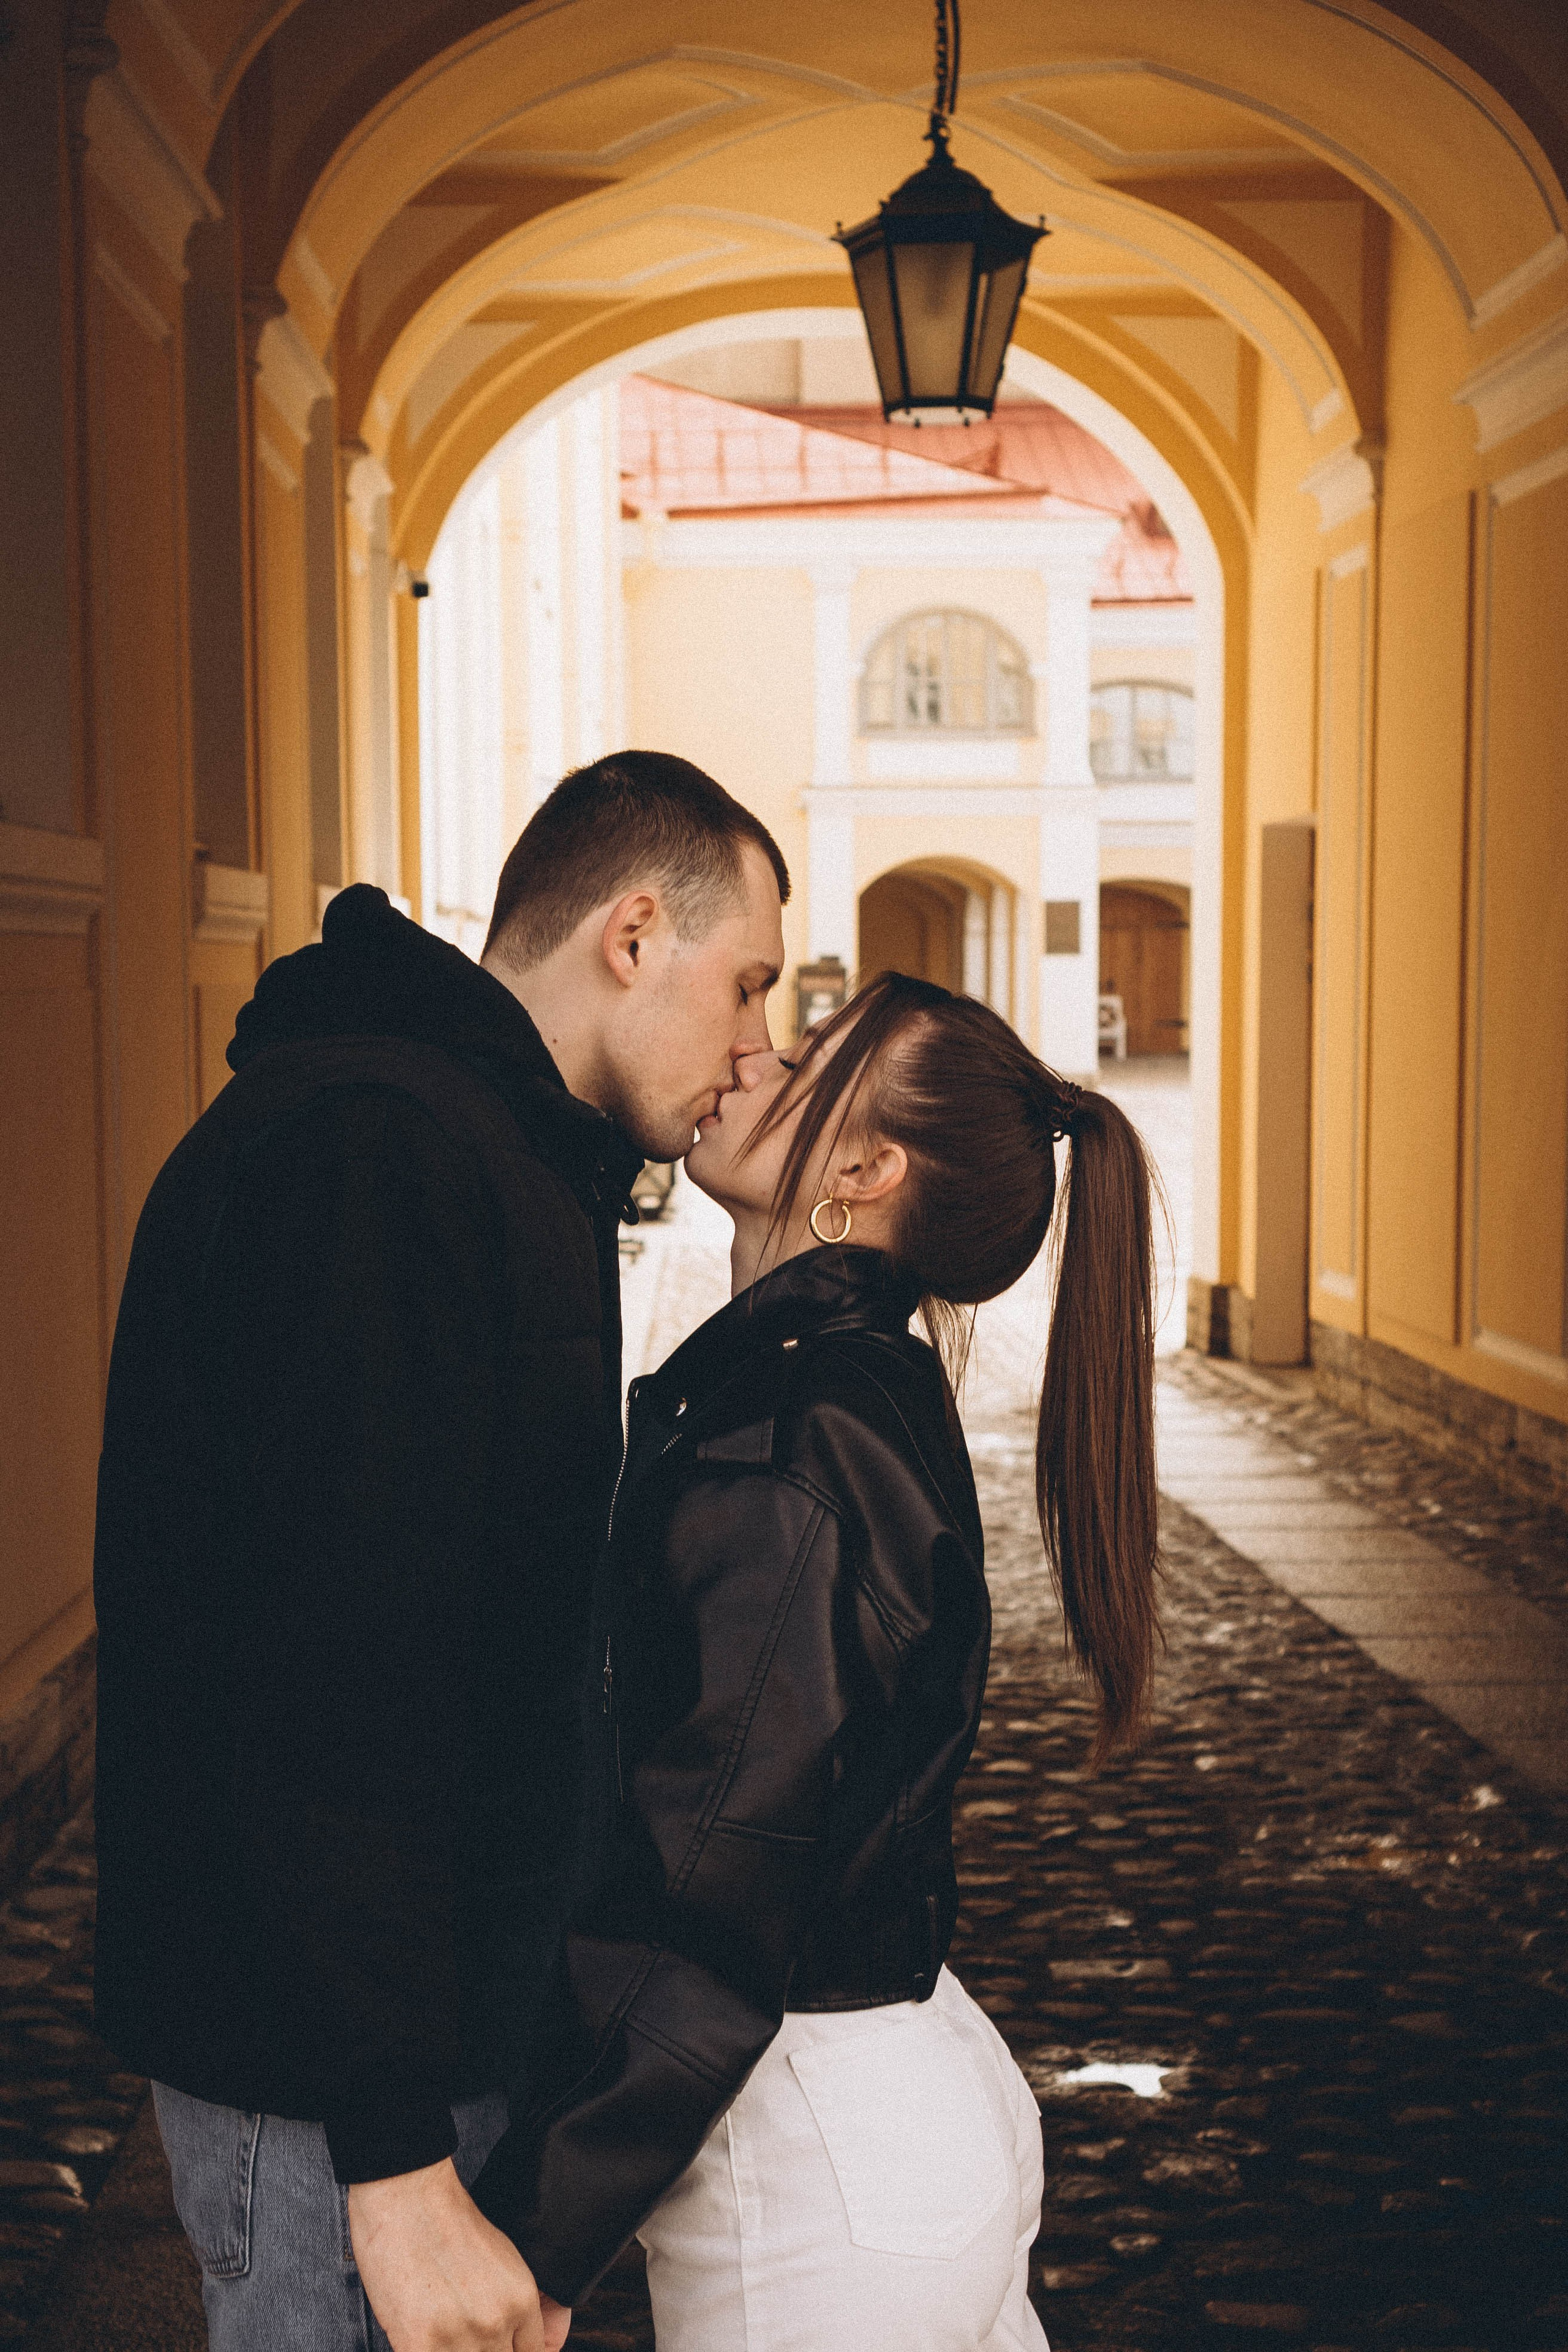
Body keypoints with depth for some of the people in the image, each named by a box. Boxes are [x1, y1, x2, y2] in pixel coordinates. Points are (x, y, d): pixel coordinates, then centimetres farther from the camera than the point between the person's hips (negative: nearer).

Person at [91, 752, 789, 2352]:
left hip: (456, 2006, 10)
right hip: (327, 2080, -10)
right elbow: (330, 1690, -28)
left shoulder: (495, 1154, 15)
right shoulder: (374, 1156, -21)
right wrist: (394, 2157, -28)